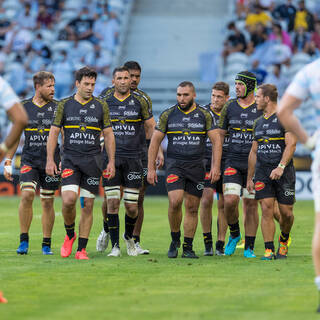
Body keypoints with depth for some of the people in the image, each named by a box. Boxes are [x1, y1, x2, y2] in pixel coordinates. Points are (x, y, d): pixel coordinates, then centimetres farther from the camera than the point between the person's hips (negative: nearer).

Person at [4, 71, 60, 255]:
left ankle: (47, 244, 14)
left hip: (51, 162, 0)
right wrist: (8, 162, 7)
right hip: (29, 161, 0)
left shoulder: (58, 108, 2)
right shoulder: (24, 108, 5)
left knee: (47, 202, 4)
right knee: (27, 194, -18)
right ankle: (24, 240, -9)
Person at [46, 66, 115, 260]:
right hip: (70, 160, -1)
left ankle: (82, 249, 7)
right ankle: (70, 235, 8)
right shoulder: (65, 105, 4)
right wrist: (50, 160, -1)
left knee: (88, 205, 0)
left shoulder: (101, 106, 6)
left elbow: (109, 135, 9)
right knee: (68, 199, -18)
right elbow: (54, 133, 6)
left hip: (93, 161, 1)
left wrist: (111, 162, 2)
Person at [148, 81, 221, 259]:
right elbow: (155, 141, 6)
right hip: (174, 164, -1)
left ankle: (188, 247, 12)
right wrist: (151, 169, 0)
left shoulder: (204, 115, 4)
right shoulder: (168, 115, 3)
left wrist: (216, 166, -9)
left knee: (192, 208, 3)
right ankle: (175, 239, 0)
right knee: (175, 201, -20)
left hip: (196, 166, 1)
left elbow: (216, 141, 3)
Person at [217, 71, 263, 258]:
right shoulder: (229, 107, 6)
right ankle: (234, 235, 14)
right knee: (230, 201, -13)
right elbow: (220, 136, 11)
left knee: (251, 204, 1)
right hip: (233, 163, 2)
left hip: (254, 164, -2)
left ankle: (249, 247, 9)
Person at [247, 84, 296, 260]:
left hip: (284, 172, -4)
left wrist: (281, 167, -25)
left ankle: (284, 240, 28)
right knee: (267, 210, -8)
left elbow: (291, 145, -14)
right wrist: (249, 178, 17)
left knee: (286, 213, 0)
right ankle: (269, 250, -6)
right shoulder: (258, 122, 15)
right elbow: (254, 152, 20)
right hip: (262, 172, 4)